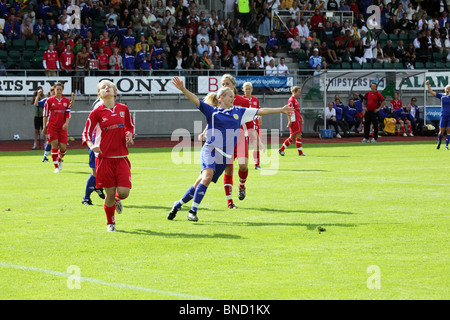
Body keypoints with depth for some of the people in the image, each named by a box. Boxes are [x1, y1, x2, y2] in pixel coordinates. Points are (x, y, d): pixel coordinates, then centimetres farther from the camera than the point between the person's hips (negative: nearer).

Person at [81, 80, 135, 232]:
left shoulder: (123, 109, 8)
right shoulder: (97, 112, -3)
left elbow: (130, 126, 23)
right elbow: (86, 132, 0)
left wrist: (129, 135, 1)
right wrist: (91, 145, -19)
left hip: (121, 157, 2)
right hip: (104, 157, -2)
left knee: (124, 192, -9)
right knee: (110, 193, -1)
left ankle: (117, 200, 29)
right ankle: (110, 223, 23)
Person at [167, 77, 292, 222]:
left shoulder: (239, 112, 15)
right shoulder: (212, 111, 4)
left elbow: (260, 111, 18)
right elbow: (195, 100, -6)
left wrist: (281, 110, 17)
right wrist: (182, 89, -21)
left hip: (225, 155, 4)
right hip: (211, 149, -4)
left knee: (200, 184, 3)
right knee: (208, 175, -29)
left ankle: (178, 204, 22)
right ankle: (193, 210, -23)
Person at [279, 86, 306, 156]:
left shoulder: (295, 100, 18)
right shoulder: (291, 100, -11)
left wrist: (301, 118, 23)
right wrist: (290, 121, -21)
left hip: (297, 121, 10)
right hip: (294, 121, -10)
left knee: (292, 137, 9)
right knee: (298, 136, -7)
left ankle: (281, 149, 13)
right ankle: (300, 152, -3)